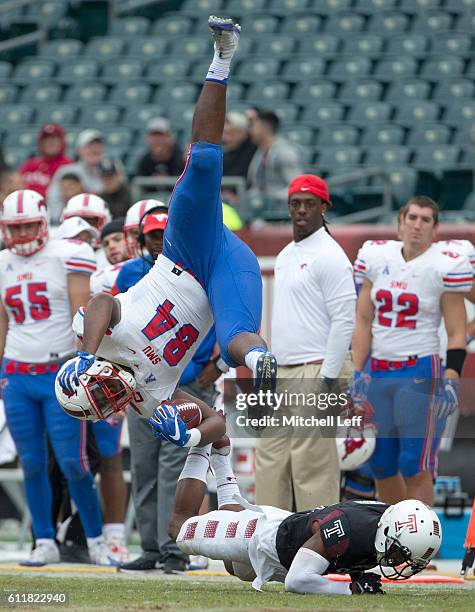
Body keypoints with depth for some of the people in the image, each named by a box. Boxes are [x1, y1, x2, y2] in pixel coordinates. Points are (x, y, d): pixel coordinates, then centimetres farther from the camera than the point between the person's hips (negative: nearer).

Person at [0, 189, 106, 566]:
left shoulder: (68, 257, -5)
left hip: (61, 374, -5)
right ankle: (45, 542, 12)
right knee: (32, 463, 5)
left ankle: (96, 538, 6)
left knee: (72, 463, -7)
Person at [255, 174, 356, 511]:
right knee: (270, 461, 9)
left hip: (314, 372, -9)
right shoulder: (286, 255, 18)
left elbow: (345, 320, -15)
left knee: (313, 464, -9)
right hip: (281, 374, 9)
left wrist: (328, 379, -19)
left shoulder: (330, 256, -9)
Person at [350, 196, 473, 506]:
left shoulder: (445, 266, -6)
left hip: (420, 374, -5)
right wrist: (358, 374, 6)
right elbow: (363, 322, 11)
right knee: (381, 465, 10)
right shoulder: (376, 257, 7)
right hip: (377, 373, 5)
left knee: (416, 469, -6)